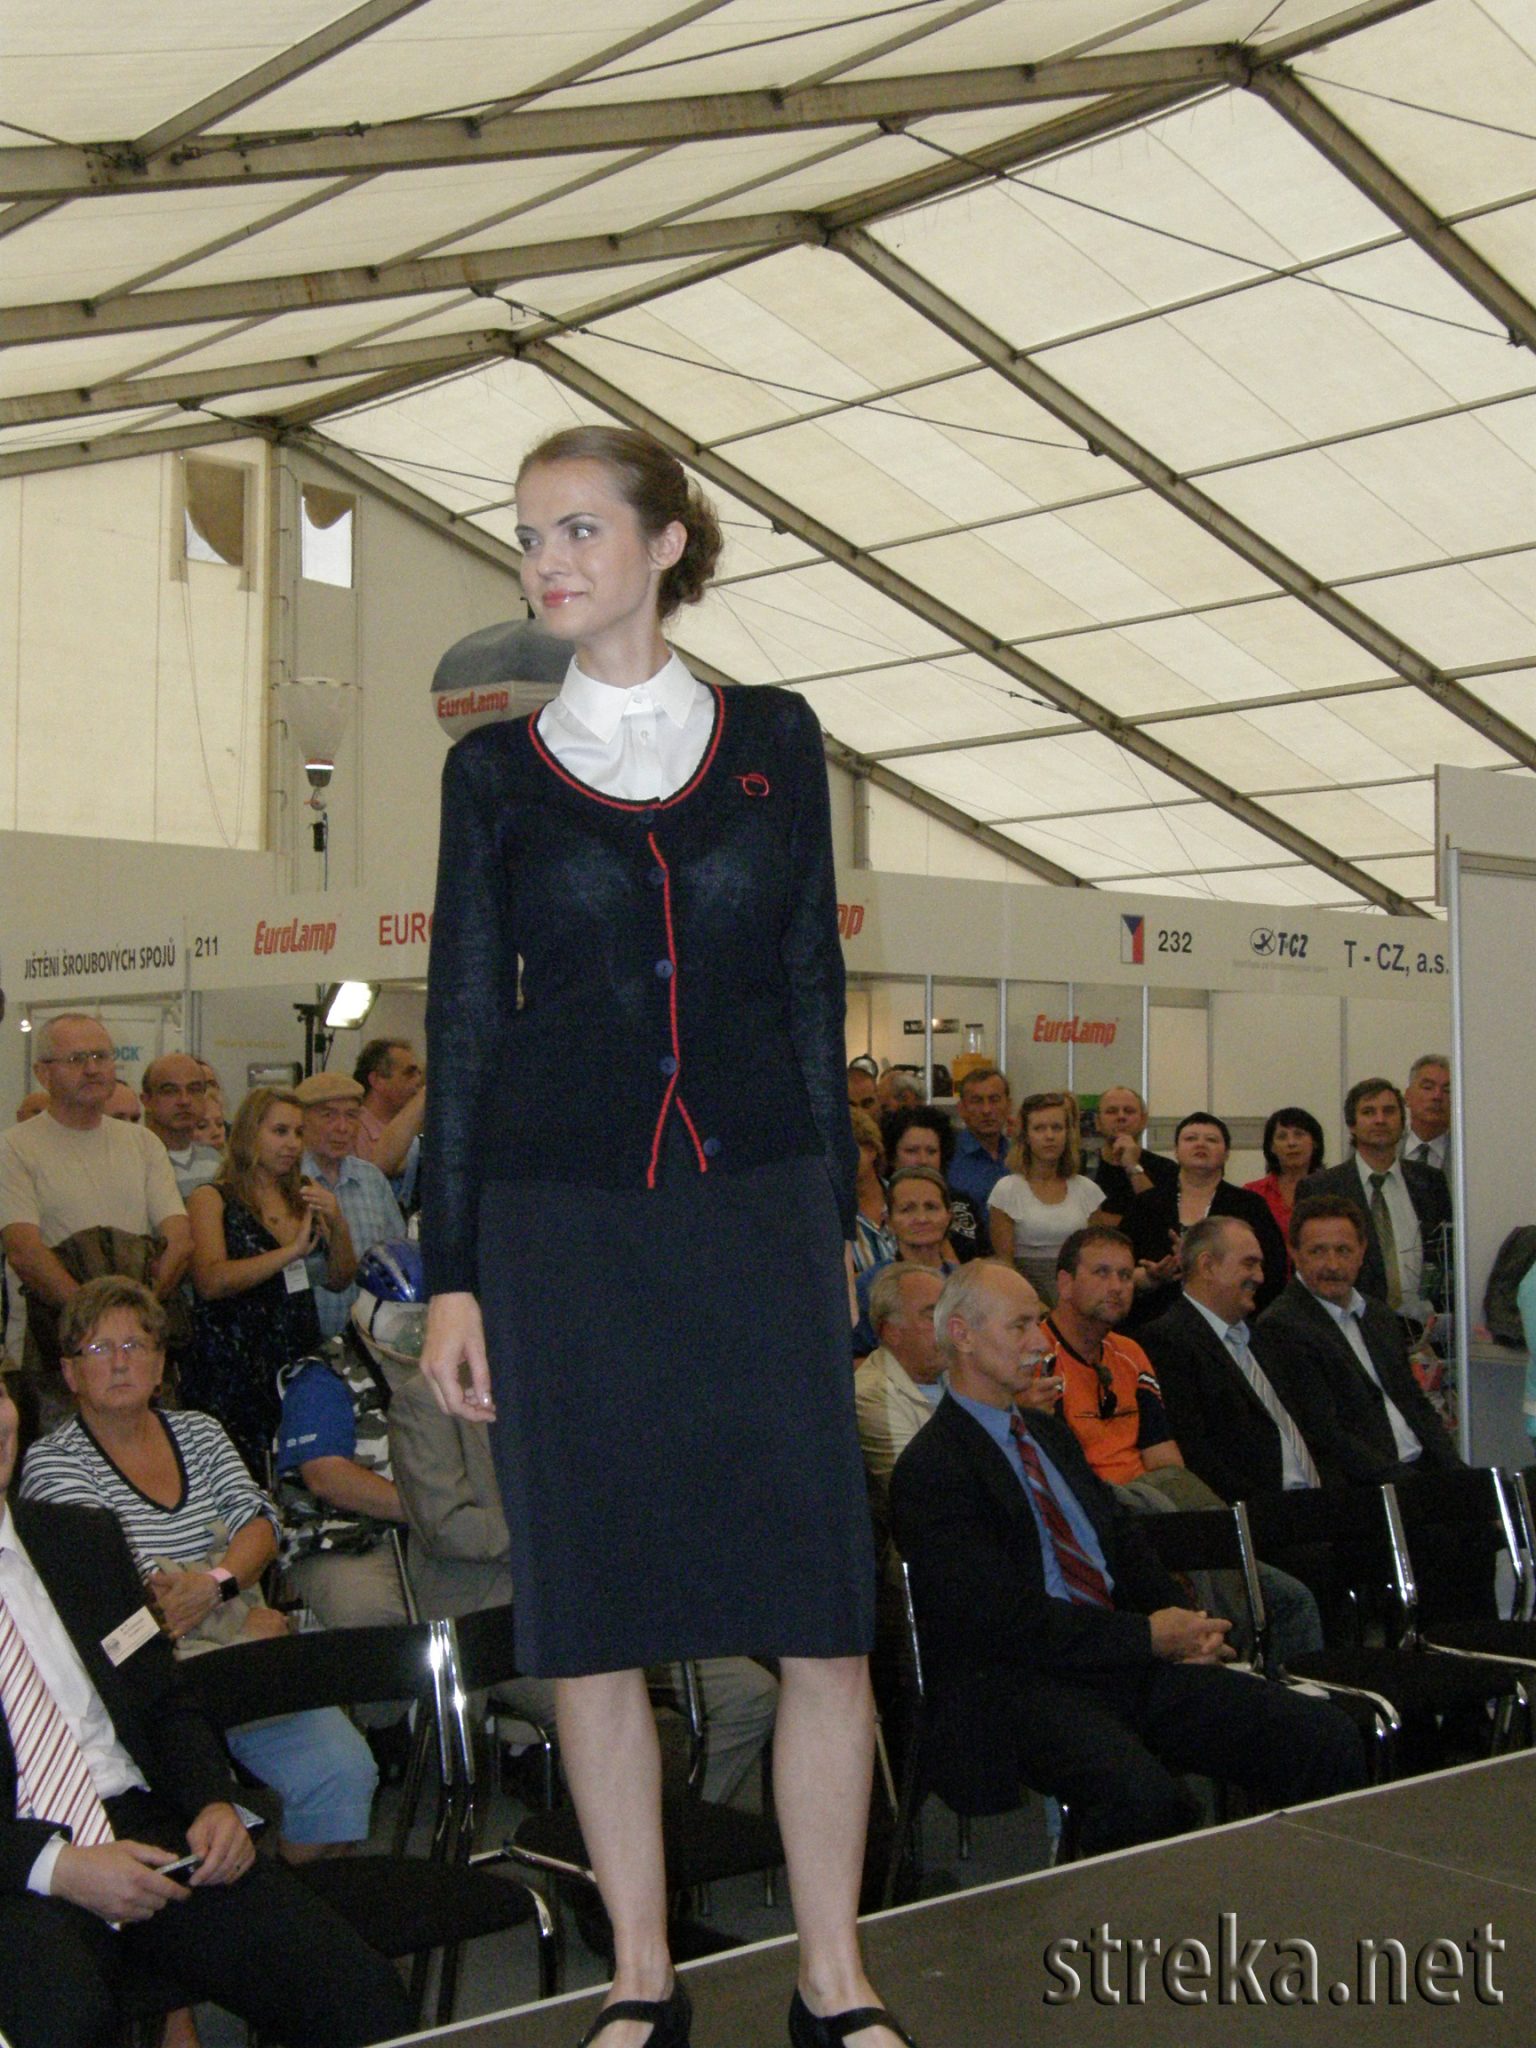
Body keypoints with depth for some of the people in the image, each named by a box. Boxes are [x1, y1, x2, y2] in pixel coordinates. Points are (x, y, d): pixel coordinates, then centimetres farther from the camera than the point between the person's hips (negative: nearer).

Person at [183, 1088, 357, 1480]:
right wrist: (293, 1251, -15)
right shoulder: (212, 1199, 0)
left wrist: (337, 1224, -3)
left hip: (298, 1357, 5)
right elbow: (210, 1282, -15)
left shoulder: (303, 1199, 16)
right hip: (232, 1367, -5)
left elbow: (341, 1281, 14)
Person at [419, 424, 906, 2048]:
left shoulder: (774, 740, 8)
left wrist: (834, 1213, 7)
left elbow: (812, 990, 10)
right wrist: (449, 1274, 1)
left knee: (821, 1618, -1)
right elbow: (463, 1022, 5)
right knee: (593, 1625, 5)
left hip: (758, 1204, 0)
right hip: (560, 1220, 0)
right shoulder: (496, 768, 6)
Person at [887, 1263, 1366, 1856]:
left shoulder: (1049, 1433, 22)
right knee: (1150, 1801, -37)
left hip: (1121, 1662, 8)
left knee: (1326, 1738, -8)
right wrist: (1149, 1635, -12)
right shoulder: (928, 1468, -7)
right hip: (1017, 1689, -8)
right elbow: (1007, 1619, -15)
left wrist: (1186, 1624, 1)